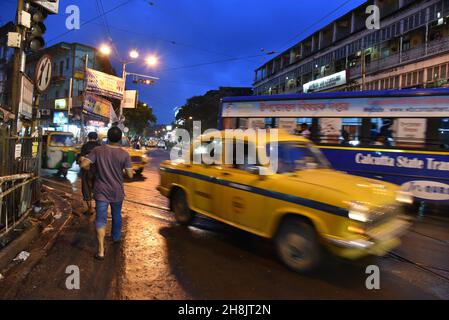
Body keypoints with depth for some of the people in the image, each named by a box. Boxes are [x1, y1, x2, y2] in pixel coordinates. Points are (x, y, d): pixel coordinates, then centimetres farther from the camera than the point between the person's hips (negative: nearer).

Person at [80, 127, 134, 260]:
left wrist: (90, 167, 8)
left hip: (101, 191, 0)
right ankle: (116, 237, 44)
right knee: (117, 215, 23)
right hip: (117, 192, 1)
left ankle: (101, 250, -4)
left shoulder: (98, 150, -9)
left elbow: (84, 164, -14)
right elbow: (130, 175, -12)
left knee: (101, 219, 1)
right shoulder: (124, 154, -12)